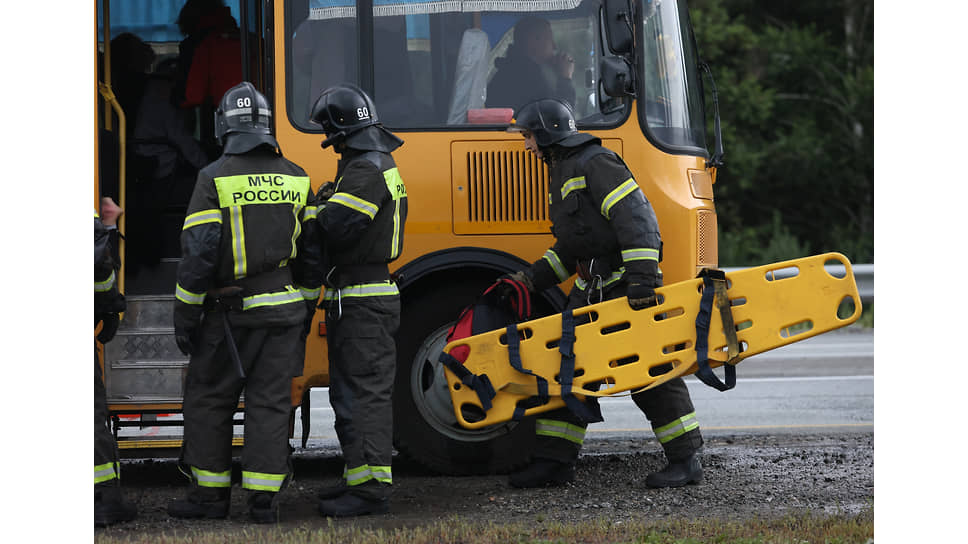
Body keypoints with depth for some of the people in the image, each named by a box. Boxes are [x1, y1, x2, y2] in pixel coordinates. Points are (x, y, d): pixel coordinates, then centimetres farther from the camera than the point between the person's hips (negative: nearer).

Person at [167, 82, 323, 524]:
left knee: (209, 400, 8)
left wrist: (185, 313, -5)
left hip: (230, 313, -4)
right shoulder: (295, 179, 6)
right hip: (284, 312, 4)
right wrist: (305, 308, 19)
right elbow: (311, 251, 10)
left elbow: (199, 254, -12)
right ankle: (264, 499, 1)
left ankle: (210, 494, 10)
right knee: (270, 404, 5)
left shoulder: (215, 179, -9)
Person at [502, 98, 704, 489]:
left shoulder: (596, 164, -11)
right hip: (591, 288, 10)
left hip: (626, 284, -10)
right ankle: (553, 460, 10)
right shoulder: (563, 175, 20)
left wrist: (642, 279, -28)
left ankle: (686, 461, -2)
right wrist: (531, 278, 19)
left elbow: (635, 219, -21)